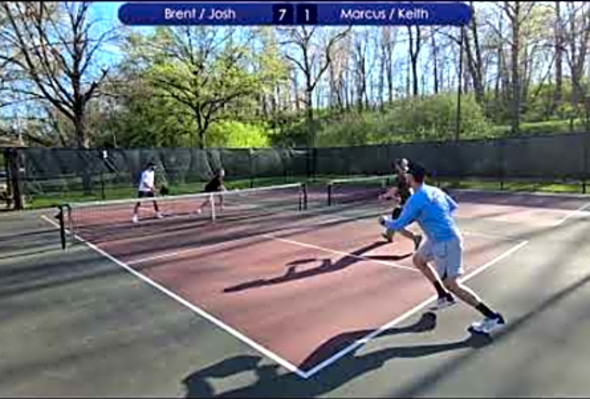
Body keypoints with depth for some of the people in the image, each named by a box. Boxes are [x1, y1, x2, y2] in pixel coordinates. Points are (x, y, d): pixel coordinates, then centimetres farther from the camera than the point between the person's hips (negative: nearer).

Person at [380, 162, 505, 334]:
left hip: (445, 242, -10)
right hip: (440, 239, 10)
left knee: (452, 284, -4)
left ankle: (493, 317, 1)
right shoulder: (435, 190, 7)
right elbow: (453, 206, 23)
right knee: (418, 260, 24)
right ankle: (444, 296, 30)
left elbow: (399, 225, -15)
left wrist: (385, 221, 5)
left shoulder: (415, 200, -19)